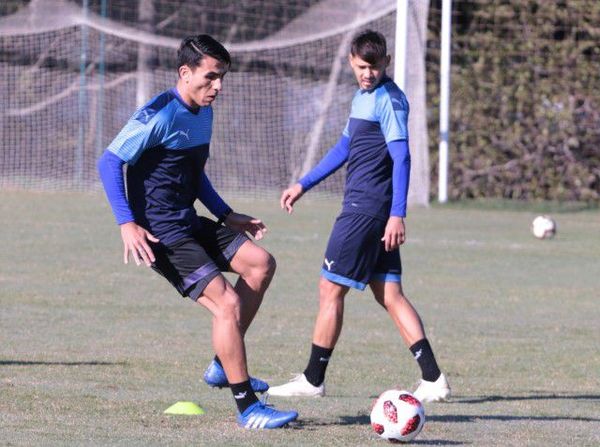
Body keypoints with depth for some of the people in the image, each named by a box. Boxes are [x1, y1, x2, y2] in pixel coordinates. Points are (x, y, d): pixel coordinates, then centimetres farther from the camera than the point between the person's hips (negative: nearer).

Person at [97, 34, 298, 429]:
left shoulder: (203, 113, 12)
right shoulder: (160, 115, -16)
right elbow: (110, 162, -18)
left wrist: (227, 216, 21)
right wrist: (127, 224, -25)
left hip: (190, 223, 10)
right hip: (161, 233, -10)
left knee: (260, 263, 3)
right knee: (227, 302, -16)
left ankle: (223, 366, 9)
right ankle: (248, 408, -10)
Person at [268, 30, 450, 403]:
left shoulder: (389, 100, -12)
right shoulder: (363, 97, 17)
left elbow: (401, 158, -18)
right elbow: (345, 148, 29)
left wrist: (397, 215, -25)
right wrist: (304, 185, 30)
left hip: (366, 211, -10)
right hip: (369, 211, 10)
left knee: (331, 288, -1)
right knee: (390, 295, 5)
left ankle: (313, 380, 7)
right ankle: (434, 380, -1)